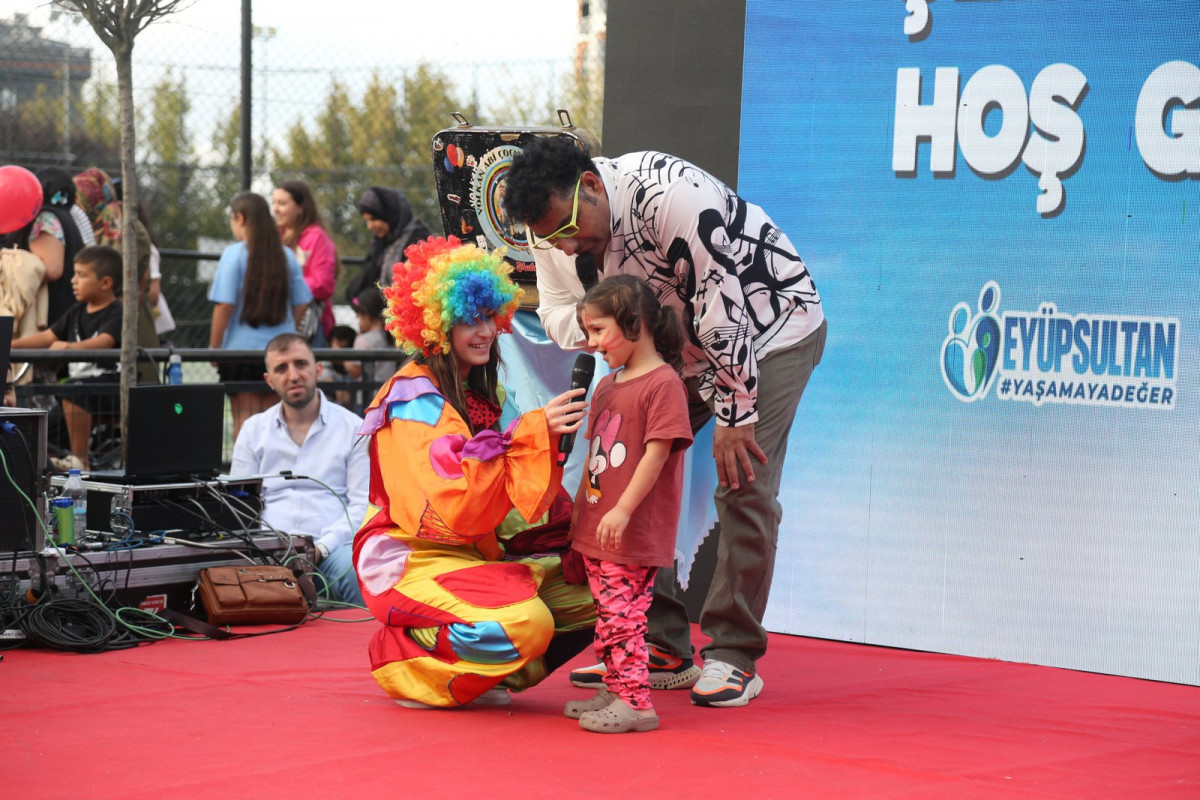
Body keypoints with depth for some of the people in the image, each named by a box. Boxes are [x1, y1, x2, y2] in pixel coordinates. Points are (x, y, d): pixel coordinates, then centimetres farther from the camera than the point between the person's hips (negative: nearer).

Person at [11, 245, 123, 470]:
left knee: (73, 392, -36)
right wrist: (13, 344, 9)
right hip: (78, 380, 9)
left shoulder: (116, 314, -11)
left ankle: (79, 458, -30)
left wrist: (69, 347, -44)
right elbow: (49, 336, 19)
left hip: (109, 385, -9)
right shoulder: (77, 312, 17)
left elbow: (104, 341, -29)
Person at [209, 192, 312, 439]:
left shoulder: (234, 254, -9)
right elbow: (300, 303, 9)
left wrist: (214, 347, -5)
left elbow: (225, 305, -12)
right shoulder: (287, 256, 5)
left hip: (242, 347, -4)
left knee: (244, 420, -1)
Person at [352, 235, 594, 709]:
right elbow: (454, 508, -26)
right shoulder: (413, 401, -14)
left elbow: (515, 503, 7)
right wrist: (532, 434, -27)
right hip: (414, 560, -8)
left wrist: (549, 437, -10)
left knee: (589, 596, -6)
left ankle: (474, 678, -1)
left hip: (479, 557, 8)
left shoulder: (489, 397, 11)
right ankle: (403, 655, -8)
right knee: (525, 622, -31)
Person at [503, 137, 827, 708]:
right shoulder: (552, 225, -12)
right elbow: (557, 313, -1)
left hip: (768, 325, -7)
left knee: (743, 486, -16)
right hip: (677, 349, 7)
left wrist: (735, 417, -26)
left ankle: (733, 657, -6)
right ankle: (660, 649, 6)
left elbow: (722, 310, -32)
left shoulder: (671, 195, -36)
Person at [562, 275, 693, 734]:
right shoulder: (606, 387, 15)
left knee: (622, 615, -11)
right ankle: (616, 691, 21)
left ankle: (635, 702, -8)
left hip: (635, 536, -9)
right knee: (606, 615, 13)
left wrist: (623, 510, -23)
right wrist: (579, 515, 20)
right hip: (595, 532, 9)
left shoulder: (663, 384, -12)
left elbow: (657, 453, -18)